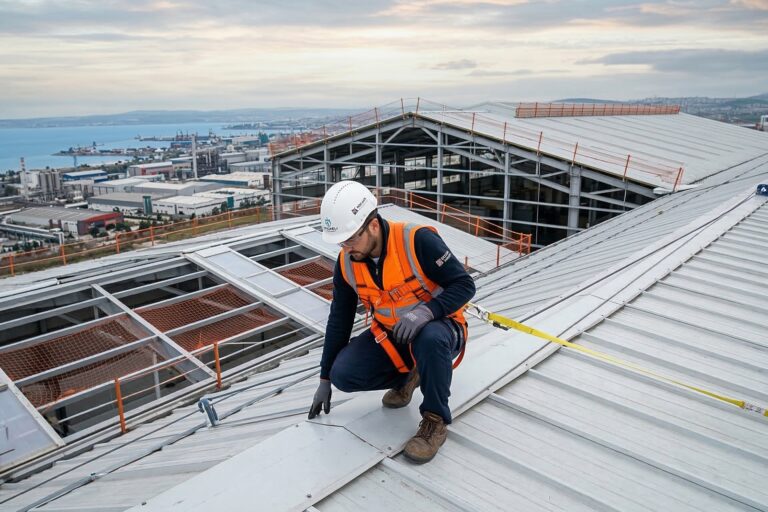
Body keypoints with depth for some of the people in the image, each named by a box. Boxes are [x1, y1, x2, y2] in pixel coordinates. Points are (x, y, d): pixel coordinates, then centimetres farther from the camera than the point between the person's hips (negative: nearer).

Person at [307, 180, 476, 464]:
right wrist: (325, 379, 6)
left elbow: (465, 285, -21)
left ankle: (435, 421, -15)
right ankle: (405, 376, 12)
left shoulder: (418, 240, -26)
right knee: (343, 374, -16)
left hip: (438, 329, -5)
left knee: (430, 338, -40)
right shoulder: (346, 263, -9)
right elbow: (339, 321, 2)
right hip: (389, 337, 5)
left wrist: (425, 311, -40)